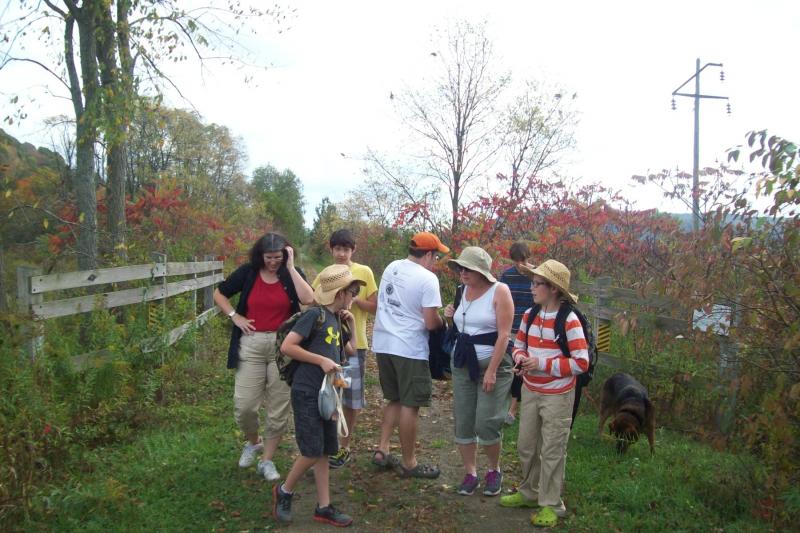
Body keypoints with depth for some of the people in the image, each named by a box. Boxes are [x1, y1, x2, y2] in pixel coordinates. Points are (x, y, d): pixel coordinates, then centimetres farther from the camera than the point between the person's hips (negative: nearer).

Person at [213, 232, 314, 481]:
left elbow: (308, 299, -19)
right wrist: (235, 316, -2)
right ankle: (253, 442, 31)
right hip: (251, 345, 0)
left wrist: (290, 268, -17)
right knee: (244, 405, -1)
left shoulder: (292, 274, 0)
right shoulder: (247, 272, 1)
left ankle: (267, 460, 21)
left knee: (278, 406, 5)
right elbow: (219, 294, 12)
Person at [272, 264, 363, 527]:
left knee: (324, 452, 11)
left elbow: (351, 351, 24)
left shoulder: (336, 320, 12)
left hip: (326, 393, 8)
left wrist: (352, 325, 11)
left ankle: (324, 507, 19)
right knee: (312, 451, -6)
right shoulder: (314, 314, -13)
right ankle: (284, 491, 18)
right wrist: (321, 360, -18)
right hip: (307, 393, -8)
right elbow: (286, 347, -18)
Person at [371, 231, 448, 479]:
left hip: (383, 344, 7)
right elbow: (431, 323, -17)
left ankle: (382, 450, 19)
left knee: (394, 400, 21)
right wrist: (444, 321, 4)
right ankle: (409, 463, 14)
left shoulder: (391, 268, 7)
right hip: (409, 349, -7)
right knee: (410, 405, 4)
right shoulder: (427, 278, -15)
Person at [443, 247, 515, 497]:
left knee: (486, 423, -7)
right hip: (462, 364, 6)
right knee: (463, 422, 5)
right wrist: (451, 316, 1)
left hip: (493, 364, -6)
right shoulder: (463, 291, 8)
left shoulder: (499, 291, -10)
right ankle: (470, 474, 19)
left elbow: (503, 334, -15)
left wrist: (492, 370, -19)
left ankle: (494, 470, 18)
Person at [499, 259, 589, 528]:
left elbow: (581, 363, -19)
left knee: (552, 451, 5)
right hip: (530, 392, 7)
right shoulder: (529, 316, 1)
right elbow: (518, 345, 14)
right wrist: (520, 357, -10)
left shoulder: (569, 321, -18)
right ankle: (529, 492, 37)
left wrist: (542, 363, -23)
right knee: (526, 445, 17)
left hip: (557, 397, -6)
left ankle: (551, 505, 21)